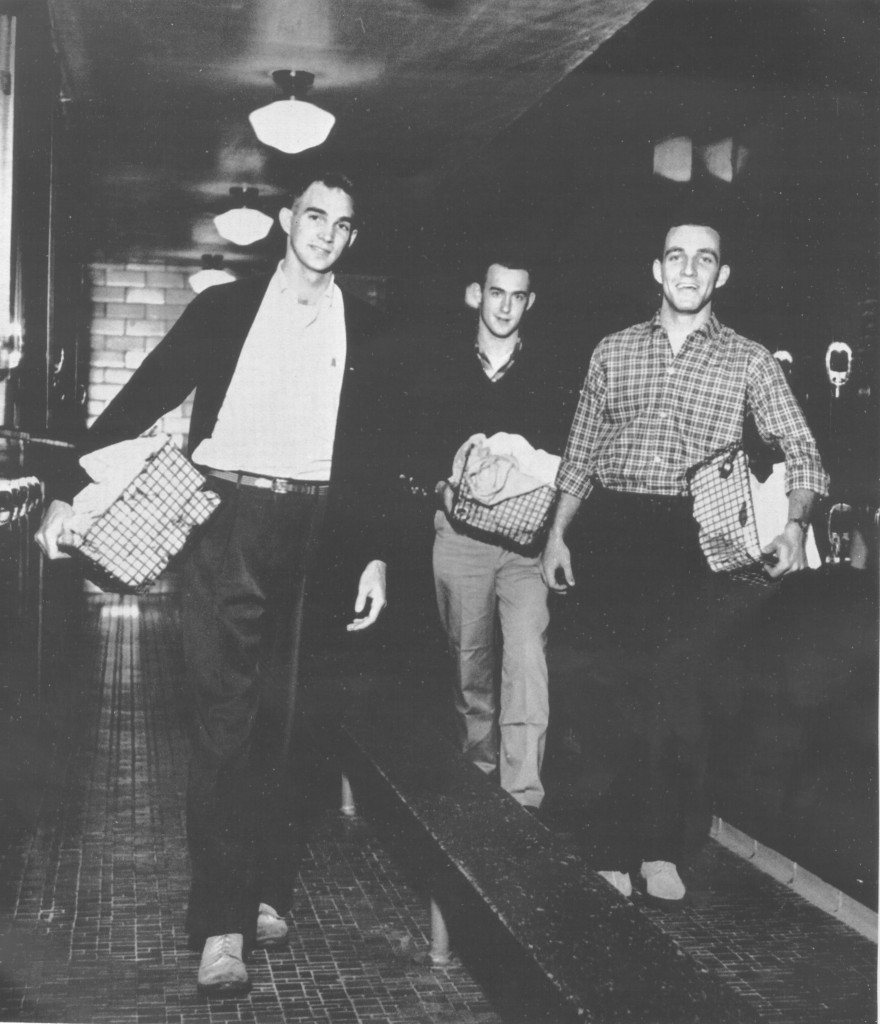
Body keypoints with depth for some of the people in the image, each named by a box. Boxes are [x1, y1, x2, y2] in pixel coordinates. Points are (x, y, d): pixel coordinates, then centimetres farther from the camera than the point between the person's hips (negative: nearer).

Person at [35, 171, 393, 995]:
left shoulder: (365, 331, 12)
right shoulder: (225, 308, 8)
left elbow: (373, 453, 12)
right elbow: (143, 398, 3)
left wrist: (375, 555, 5)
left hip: (310, 534, 2)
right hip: (224, 523, -1)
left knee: (281, 719, 5)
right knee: (225, 718, -6)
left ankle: (264, 892, 18)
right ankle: (221, 922, -4)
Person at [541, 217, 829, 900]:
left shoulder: (749, 361, 9)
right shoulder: (614, 352, 15)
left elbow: (801, 451, 4)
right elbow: (581, 453, 18)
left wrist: (795, 522, -13)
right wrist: (557, 532, 10)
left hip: (699, 534, -1)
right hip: (615, 528, 2)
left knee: (677, 670, -15)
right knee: (622, 677, -6)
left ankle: (654, 844, -3)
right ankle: (651, 843, 2)